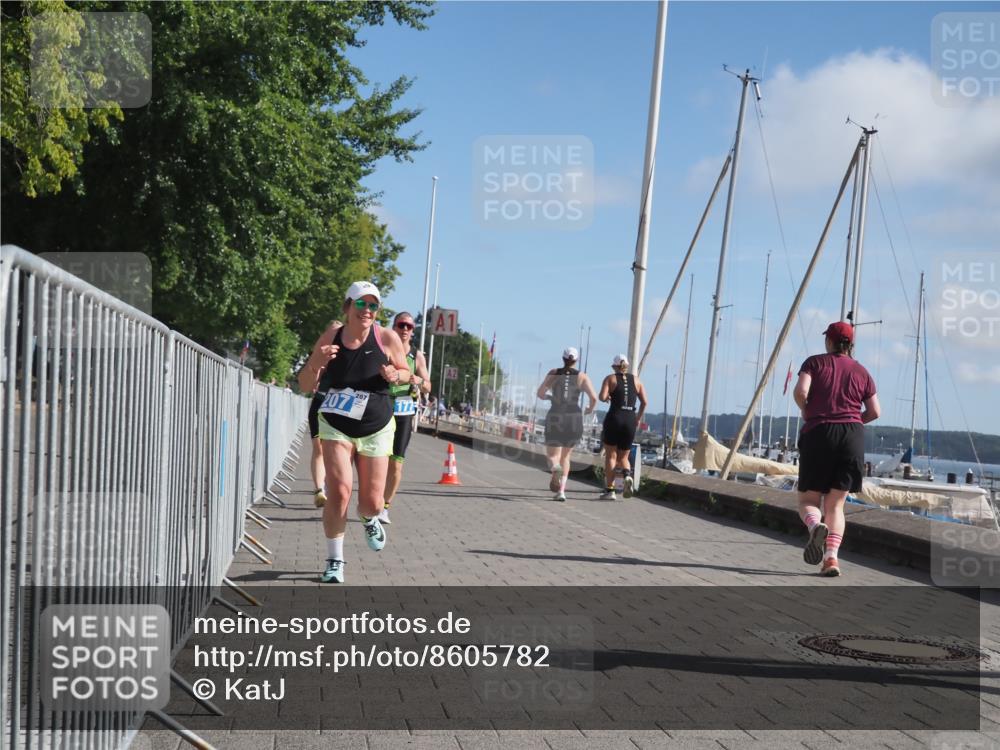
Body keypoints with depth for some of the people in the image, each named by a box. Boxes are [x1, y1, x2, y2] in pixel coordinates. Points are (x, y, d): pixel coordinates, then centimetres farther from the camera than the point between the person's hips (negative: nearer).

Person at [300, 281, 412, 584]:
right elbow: (308, 387, 0)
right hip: (335, 426, 0)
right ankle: (334, 561, 2)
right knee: (339, 492, -15)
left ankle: (370, 520, 42)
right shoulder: (330, 339, -7)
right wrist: (316, 363, -22)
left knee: (371, 502, 2)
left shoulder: (387, 338, -9)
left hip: (375, 430, 0)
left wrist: (395, 376, -19)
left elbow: (407, 372, 5)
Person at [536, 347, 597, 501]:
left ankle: (555, 468, -33)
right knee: (565, 455, 20)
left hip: (555, 418, -1)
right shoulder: (582, 376, 3)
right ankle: (561, 491, 10)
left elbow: (540, 393, 0)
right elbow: (594, 397, -6)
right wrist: (591, 408, 15)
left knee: (553, 456, 5)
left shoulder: (554, 373, 4)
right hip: (574, 418, 1)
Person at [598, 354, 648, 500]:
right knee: (623, 457, 14)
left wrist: (607, 398, 10)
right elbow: (644, 401, 4)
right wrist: (639, 418, 14)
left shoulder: (610, 378, 3)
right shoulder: (636, 380, 12)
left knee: (611, 456, 6)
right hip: (630, 421, 3)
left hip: (614, 418, -3)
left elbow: (602, 397, -11)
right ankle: (627, 475, -18)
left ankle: (610, 490, 0)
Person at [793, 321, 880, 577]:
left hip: (818, 433, -2)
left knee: (807, 500, 7)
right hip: (852, 435, 2)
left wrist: (807, 413, 9)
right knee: (835, 504, 8)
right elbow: (875, 412, 7)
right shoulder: (861, 372, 14)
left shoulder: (815, 362, 7)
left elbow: (800, 391, -10)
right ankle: (831, 558, -9)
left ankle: (816, 527, -27)